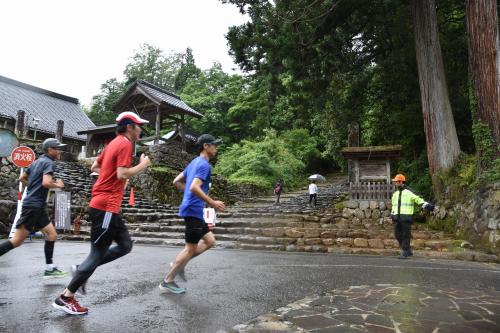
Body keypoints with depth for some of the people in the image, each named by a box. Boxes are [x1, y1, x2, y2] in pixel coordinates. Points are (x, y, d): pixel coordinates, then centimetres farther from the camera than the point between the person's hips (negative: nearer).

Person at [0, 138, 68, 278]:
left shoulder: (37, 161, 16)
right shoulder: (49, 163, -11)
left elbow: (22, 178, 22)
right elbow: (46, 182, -26)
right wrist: (58, 185, -8)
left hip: (37, 206, 10)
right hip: (33, 205, -10)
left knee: (52, 235, 7)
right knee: (17, 240, -4)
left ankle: (50, 269, 9)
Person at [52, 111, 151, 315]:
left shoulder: (114, 143, 18)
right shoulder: (125, 144, -11)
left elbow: (94, 167, 24)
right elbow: (122, 174, -22)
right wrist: (143, 165, -9)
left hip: (105, 206, 10)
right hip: (106, 206, -10)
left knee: (125, 245, 13)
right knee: (97, 254, -2)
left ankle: (82, 270, 16)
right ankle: (65, 298, 9)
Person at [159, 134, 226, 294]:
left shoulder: (194, 162, 16)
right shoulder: (204, 165, -14)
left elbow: (177, 182, 20)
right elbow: (194, 187, -27)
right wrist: (212, 203, -23)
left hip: (192, 210, 10)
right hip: (193, 211, -10)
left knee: (209, 240, 15)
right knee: (191, 248, 0)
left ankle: (178, 264, 17)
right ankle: (168, 281, 10)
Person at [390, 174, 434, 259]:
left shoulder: (409, 193, -5)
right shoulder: (395, 194, 16)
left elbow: (419, 200, -9)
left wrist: (428, 206, -22)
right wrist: (392, 216, 16)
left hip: (406, 217, -7)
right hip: (397, 218, 7)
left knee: (406, 235, -4)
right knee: (398, 235, 8)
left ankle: (404, 253, 4)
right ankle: (408, 250, 24)